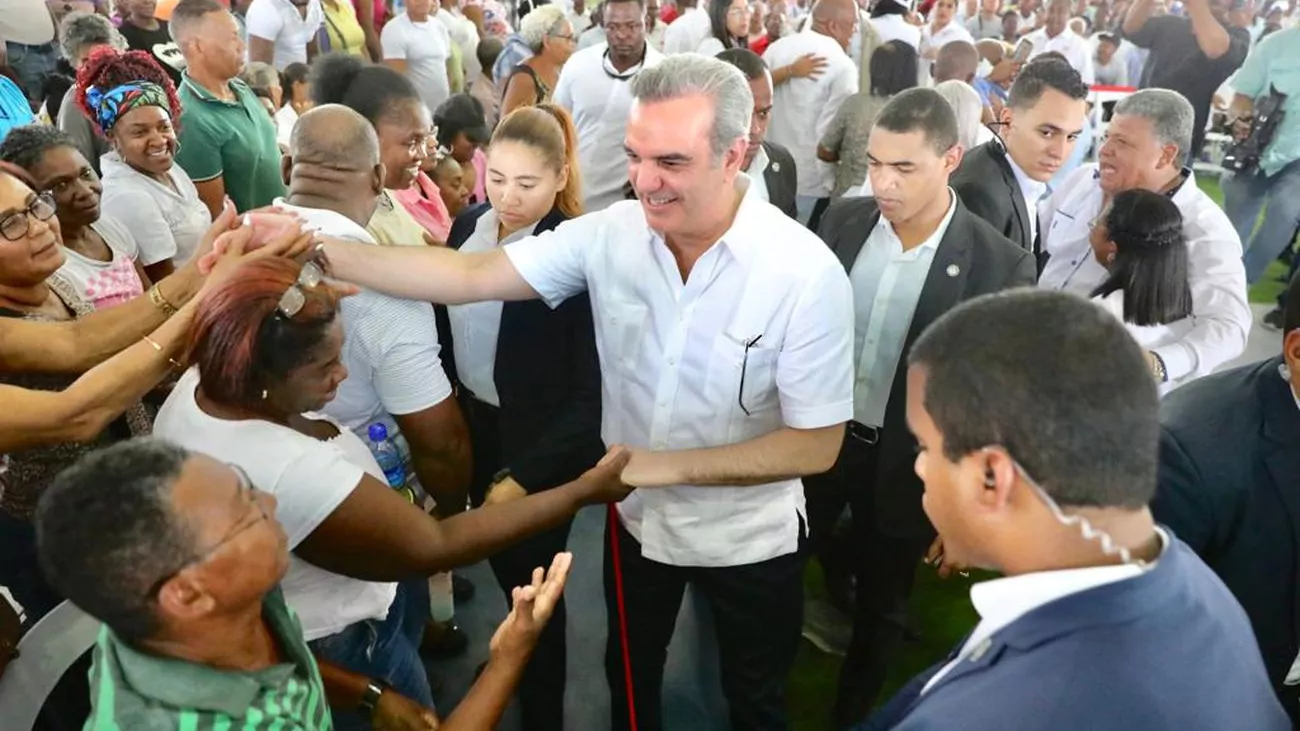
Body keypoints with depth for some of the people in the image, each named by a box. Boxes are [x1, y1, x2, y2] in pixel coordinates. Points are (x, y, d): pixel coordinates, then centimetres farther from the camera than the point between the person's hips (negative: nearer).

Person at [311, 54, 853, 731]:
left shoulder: (806, 273, -26)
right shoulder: (609, 234, -16)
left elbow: (817, 445, -22)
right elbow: (471, 276, -17)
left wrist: (665, 465, -25)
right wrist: (322, 252, -27)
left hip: (748, 540, -3)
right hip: (637, 518, 3)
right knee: (629, 677, 29)